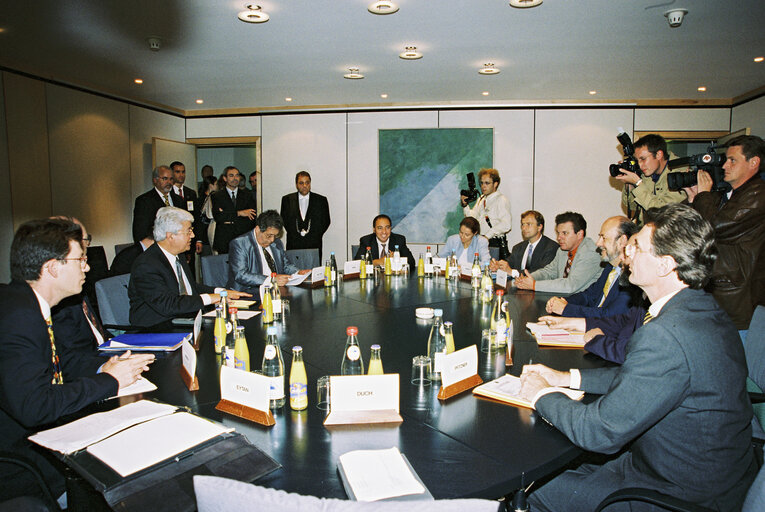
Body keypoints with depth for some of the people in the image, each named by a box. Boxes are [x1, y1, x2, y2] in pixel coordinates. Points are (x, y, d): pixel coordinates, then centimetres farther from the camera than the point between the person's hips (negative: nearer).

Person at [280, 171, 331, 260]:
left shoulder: (321, 200, 8)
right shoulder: (287, 200, 11)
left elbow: (326, 221, 8)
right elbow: (284, 220, 10)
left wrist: (313, 235, -2)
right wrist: (299, 233, 0)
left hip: (314, 246, 0)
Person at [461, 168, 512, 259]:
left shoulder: (501, 200, -9)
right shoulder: (481, 199, 15)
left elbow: (506, 225, -18)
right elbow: (473, 217, 14)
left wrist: (487, 236, -18)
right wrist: (465, 205, -1)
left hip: (495, 243, -6)